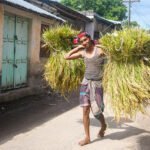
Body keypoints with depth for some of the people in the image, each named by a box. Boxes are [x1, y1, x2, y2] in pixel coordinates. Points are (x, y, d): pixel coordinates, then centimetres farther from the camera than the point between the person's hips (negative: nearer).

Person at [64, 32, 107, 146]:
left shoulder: (100, 51, -11)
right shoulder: (82, 53, 3)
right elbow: (66, 57, 7)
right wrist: (77, 48, 2)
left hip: (97, 84, -4)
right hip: (86, 83, 4)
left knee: (96, 111, 1)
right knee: (85, 111, 1)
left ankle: (103, 126, 35)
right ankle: (87, 137, 11)